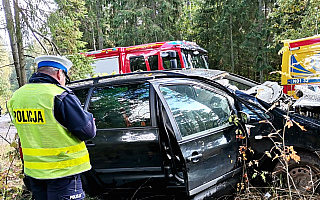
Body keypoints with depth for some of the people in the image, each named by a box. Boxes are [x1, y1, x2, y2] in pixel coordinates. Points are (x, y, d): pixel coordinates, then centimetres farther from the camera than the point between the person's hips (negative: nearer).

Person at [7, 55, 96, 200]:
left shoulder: (16, 97, 4)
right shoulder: (61, 97, -21)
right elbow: (88, 132, -19)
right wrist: (88, 117, 2)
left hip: (32, 171, 7)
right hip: (62, 172, -7)